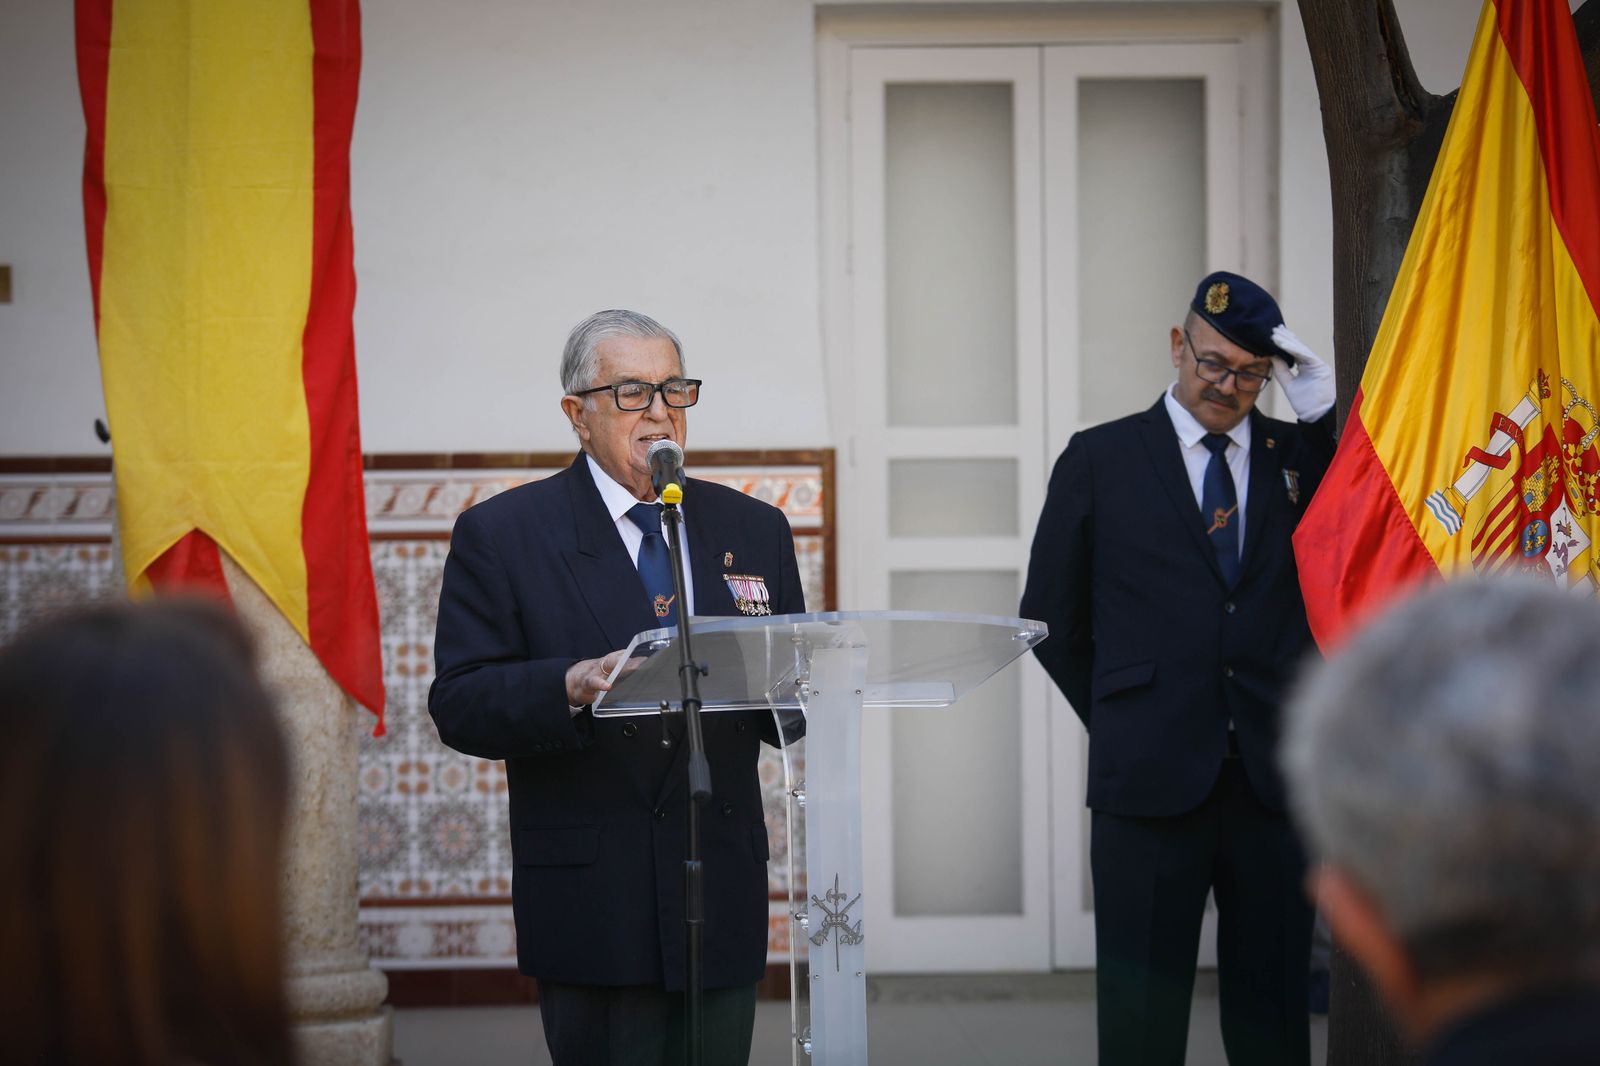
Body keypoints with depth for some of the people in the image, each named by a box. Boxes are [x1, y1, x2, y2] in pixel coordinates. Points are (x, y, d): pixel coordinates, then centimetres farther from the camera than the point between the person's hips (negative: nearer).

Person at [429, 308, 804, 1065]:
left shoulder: (754, 530, 13)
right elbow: (459, 706, -6)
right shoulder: (500, 535, 2)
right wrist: (569, 689, -25)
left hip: (723, 900, 3)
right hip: (591, 909, -3)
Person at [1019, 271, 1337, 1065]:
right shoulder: (1100, 460, 6)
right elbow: (1052, 622, 11)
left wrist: (1322, 414, -10)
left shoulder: (1302, 455, 10)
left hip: (1274, 778, 2)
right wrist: (1124, 723, 8)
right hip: (1152, 781, -1)